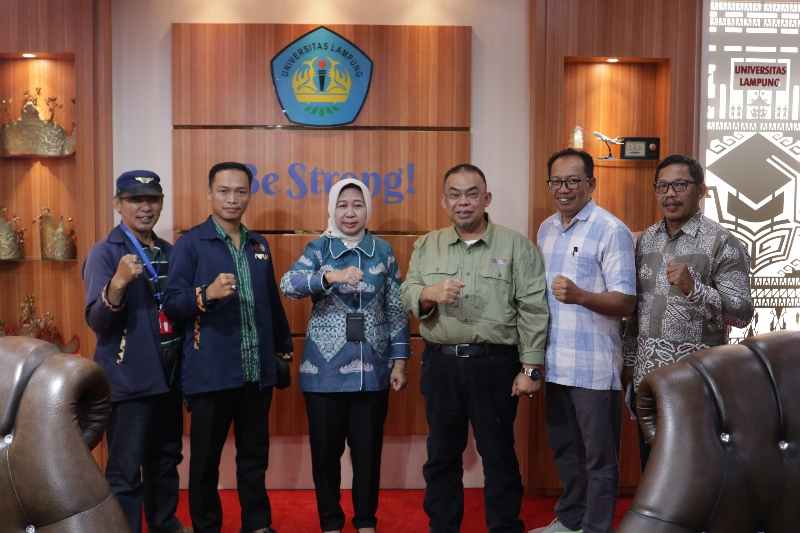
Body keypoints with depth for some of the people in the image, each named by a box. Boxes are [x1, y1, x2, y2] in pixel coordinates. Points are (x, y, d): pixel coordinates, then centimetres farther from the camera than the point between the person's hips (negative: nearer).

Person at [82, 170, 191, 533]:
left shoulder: (169, 252, 8)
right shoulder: (105, 253, -10)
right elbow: (96, 321, -19)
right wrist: (118, 283, -34)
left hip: (167, 376, 7)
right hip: (128, 379, -6)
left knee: (166, 461, 21)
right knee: (125, 472, -1)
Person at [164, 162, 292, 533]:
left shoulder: (259, 245, 11)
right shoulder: (190, 243, -4)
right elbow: (172, 304, -10)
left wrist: (284, 347, 19)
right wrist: (207, 294, -27)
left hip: (258, 371, 5)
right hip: (211, 372, -4)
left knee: (254, 454, 15)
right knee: (206, 458, 9)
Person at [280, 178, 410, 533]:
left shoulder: (383, 251, 4)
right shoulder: (318, 249, 0)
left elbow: (396, 310, 6)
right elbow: (288, 284, -19)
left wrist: (399, 361, 3)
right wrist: (330, 276, -35)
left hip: (372, 369, 1)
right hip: (325, 369, -1)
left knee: (368, 449, 9)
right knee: (326, 450, 9)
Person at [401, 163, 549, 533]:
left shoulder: (516, 246, -2)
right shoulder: (426, 246, 9)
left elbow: (532, 311, -5)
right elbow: (406, 295, 6)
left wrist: (530, 367, -9)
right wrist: (429, 295, -16)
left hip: (494, 364, -3)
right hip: (440, 363, 3)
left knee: (499, 456, 7)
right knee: (441, 454, 15)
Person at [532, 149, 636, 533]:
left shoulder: (611, 231, -10)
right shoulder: (546, 229, 11)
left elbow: (626, 302, -14)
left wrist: (579, 296, -31)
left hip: (593, 365, -6)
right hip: (555, 362, 7)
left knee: (598, 457, 6)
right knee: (564, 450, 19)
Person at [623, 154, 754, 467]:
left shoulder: (722, 243, -9)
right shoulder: (646, 239, 9)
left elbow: (742, 314, -13)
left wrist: (692, 288, -27)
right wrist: (629, 361, 14)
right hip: (647, 376, 5)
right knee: (651, 468, 14)